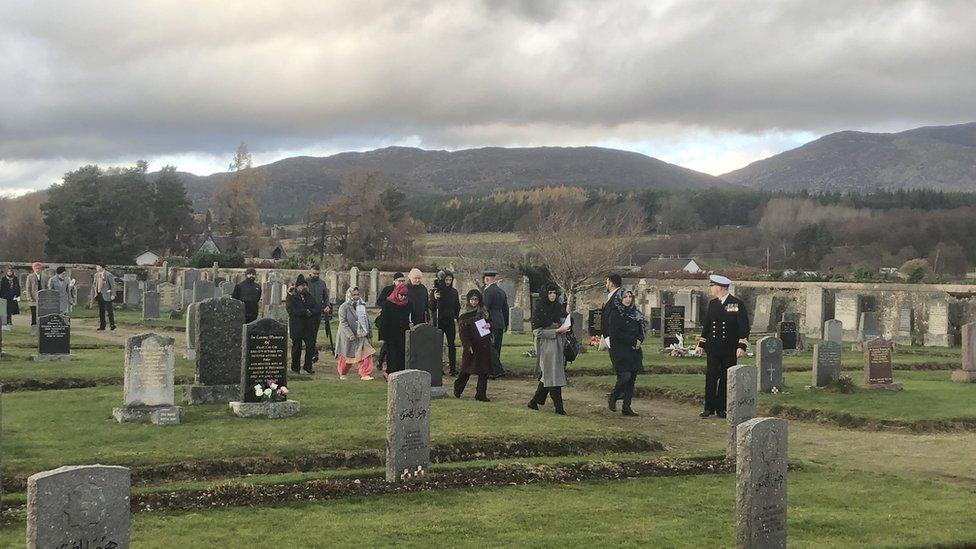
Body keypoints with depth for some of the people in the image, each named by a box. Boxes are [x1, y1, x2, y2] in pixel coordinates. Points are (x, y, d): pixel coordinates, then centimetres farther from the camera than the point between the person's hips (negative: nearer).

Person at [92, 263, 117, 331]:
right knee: (101, 311, 8)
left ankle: (112, 324, -2)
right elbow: (95, 285, 20)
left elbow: (113, 285, -8)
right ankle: (102, 325, 12)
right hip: (99, 295, 7)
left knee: (109, 310, -7)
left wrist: (113, 295, -15)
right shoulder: (96, 275, 14)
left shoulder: (108, 275, -7)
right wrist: (93, 295, 15)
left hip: (106, 295, -7)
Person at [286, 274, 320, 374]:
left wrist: (310, 312, -14)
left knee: (310, 347, -2)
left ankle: (307, 366, 11)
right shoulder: (291, 298, -1)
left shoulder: (309, 297, 15)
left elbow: (316, 310, 7)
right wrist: (305, 311, -16)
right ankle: (295, 367, 13)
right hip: (296, 327, -4)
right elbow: (291, 310, -16)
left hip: (308, 326, 4)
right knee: (297, 348, 3)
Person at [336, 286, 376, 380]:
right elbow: (343, 322, -15)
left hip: (361, 336, 4)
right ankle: (342, 374, 30)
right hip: (348, 337, -4)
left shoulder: (362, 306, 10)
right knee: (346, 356, 9)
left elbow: (366, 320, 20)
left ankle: (365, 374, -10)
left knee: (366, 354, -10)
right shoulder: (344, 307, -8)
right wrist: (349, 334, -24)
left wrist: (369, 332, 17)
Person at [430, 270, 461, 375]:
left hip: (450, 321, 3)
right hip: (438, 321, -2)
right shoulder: (435, 291, -2)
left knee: (451, 345, -2)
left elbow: (457, 307, 16)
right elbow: (431, 307, -6)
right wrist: (434, 299, -24)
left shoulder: (454, 292, 9)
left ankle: (453, 368, -2)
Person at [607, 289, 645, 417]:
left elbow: (641, 331, 19)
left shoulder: (636, 313, 14)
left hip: (634, 350, 6)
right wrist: (632, 341, -13)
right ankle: (613, 397, 9)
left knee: (632, 378, 4)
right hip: (620, 350, -6)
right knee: (625, 375, -17)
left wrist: (639, 341, -3)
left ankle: (627, 407, 9)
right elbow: (614, 333, -12)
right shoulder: (616, 313, -5)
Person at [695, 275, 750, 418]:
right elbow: (706, 325, 18)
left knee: (726, 379, 2)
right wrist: (701, 344, 13)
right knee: (711, 377, -2)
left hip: (730, 350, -3)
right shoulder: (712, 304, 10)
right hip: (713, 348, 3)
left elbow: (744, 326, -6)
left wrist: (742, 346, -14)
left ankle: (721, 408, 10)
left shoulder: (737, 304, -4)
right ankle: (709, 408, 4)